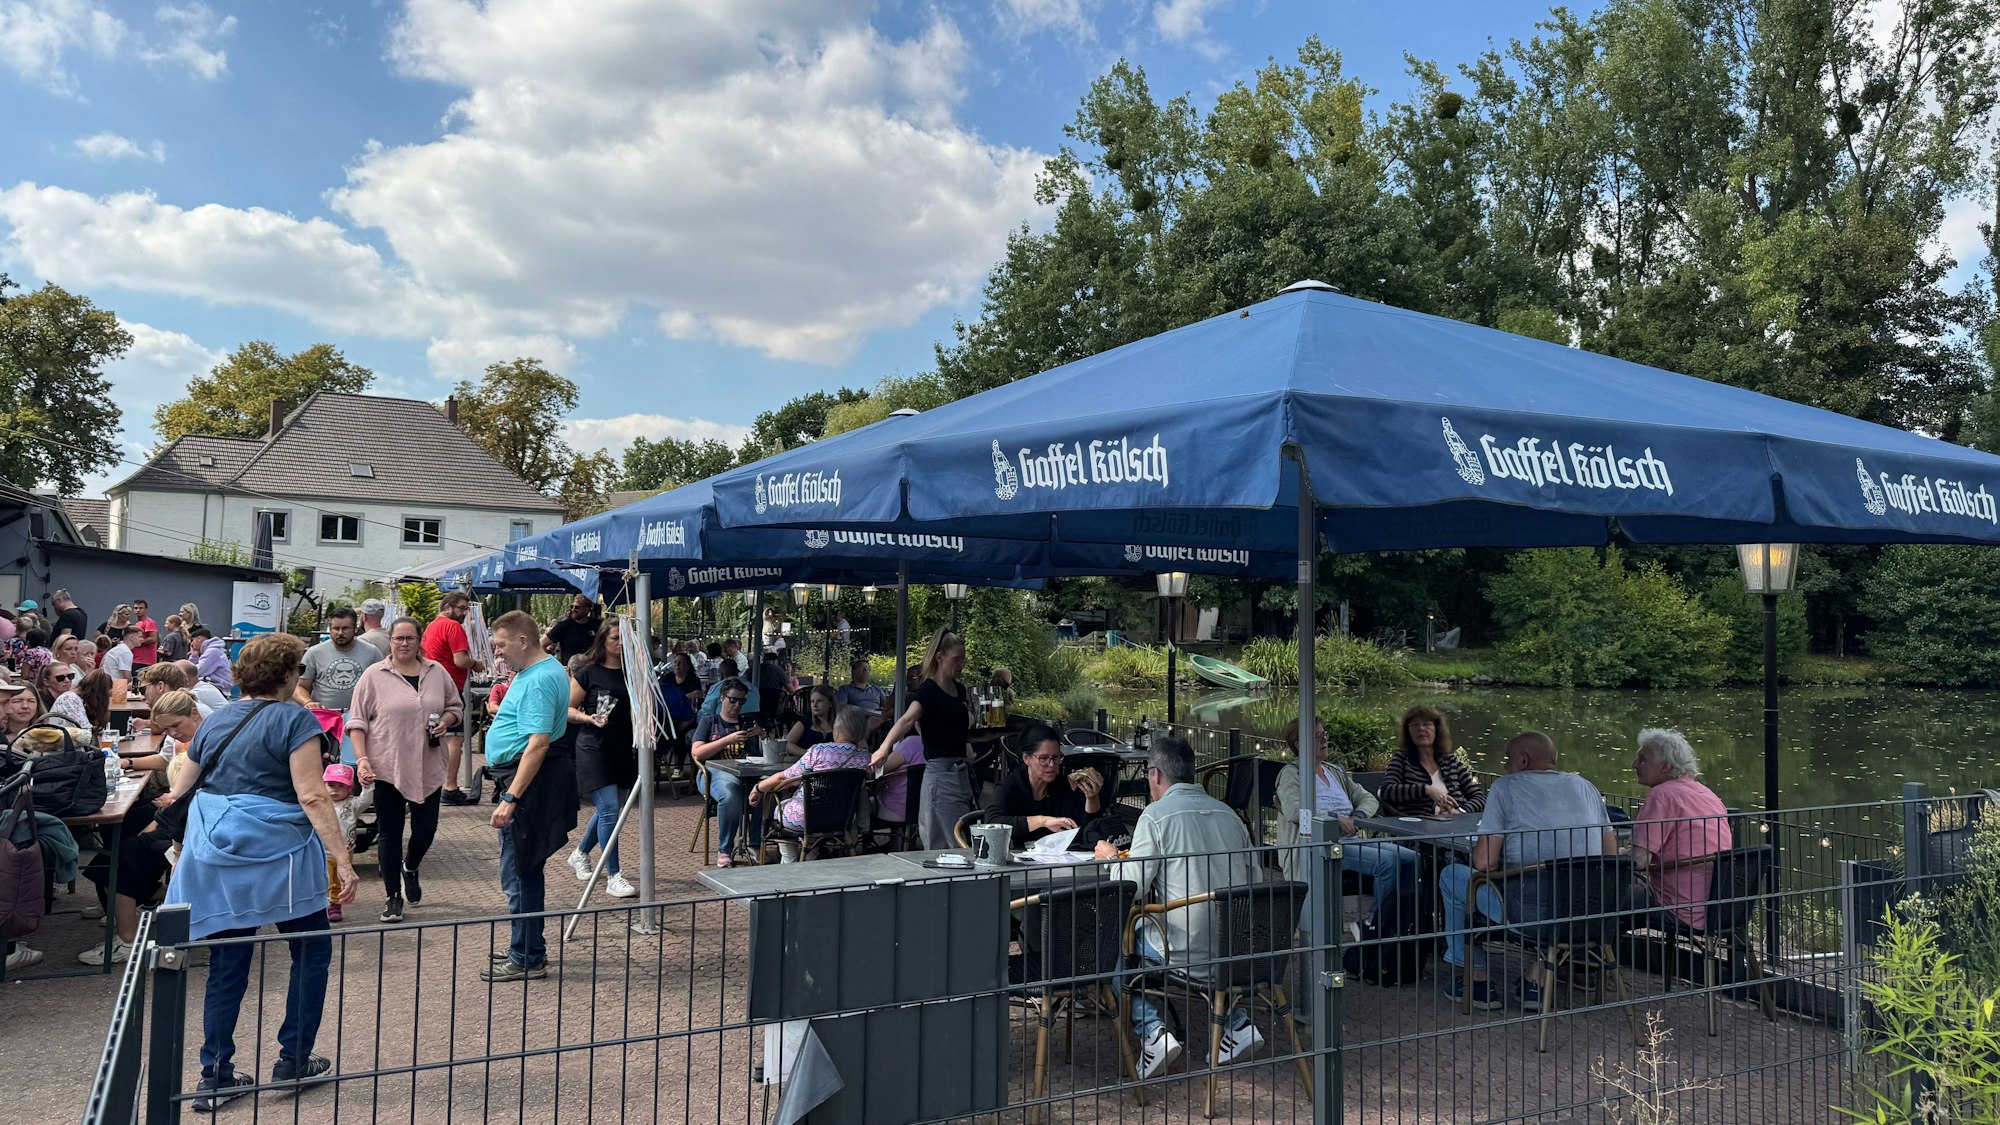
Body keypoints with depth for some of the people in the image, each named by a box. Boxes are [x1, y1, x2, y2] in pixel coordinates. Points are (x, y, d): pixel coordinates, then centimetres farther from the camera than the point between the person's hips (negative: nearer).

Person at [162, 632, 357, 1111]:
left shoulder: (215, 721, 12)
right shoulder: (294, 720, -8)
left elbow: (181, 789, 21)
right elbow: (312, 796, -16)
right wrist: (343, 859, -18)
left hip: (216, 854, 6)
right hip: (274, 853, -6)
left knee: (227, 964, 12)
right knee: (311, 950, 11)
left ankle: (215, 1075, 15)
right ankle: (293, 1061, 16)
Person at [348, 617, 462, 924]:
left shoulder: (437, 673, 7)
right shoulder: (374, 675, -2)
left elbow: (454, 706, 17)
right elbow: (357, 721, -2)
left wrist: (445, 721, -5)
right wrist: (362, 758, -11)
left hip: (428, 767, 3)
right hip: (387, 767, -3)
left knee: (426, 828, 6)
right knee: (390, 832, 4)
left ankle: (410, 868, 39)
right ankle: (392, 897, 16)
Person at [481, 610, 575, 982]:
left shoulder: (540, 680, -19)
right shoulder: (535, 672, 14)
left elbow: (538, 744, -27)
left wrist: (511, 798, -30)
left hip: (527, 781, -11)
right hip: (520, 779, 11)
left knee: (519, 875, -4)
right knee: (525, 871, 18)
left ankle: (527, 960, 5)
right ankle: (529, 949, 29)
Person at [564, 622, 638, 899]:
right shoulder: (588, 673, -5)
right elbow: (567, 709, -1)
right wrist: (590, 719, -18)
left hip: (624, 749, 6)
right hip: (595, 748, -6)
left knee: (605, 809, 17)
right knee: (609, 809, -12)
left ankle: (580, 854, 42)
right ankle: (613, 877, -8)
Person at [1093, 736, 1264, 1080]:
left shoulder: (1157, 814, -9)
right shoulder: (1228, 813, 9)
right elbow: (1256, 881, 14)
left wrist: (1112, 859, 11)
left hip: (1187, 953, -6)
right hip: (1241, 953, 6)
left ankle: (1152, 1031, -1)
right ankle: (1237, 1020, 21)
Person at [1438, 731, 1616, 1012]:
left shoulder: (1506, 787, -1)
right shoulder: (1586, 787, 14)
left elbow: (1483, 862, -8)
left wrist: (1477, 848, 15)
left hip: (1527, 911, -5)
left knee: (1451, 876, 19)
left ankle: (1476, 978, 24)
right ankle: (1538, 980, 29)